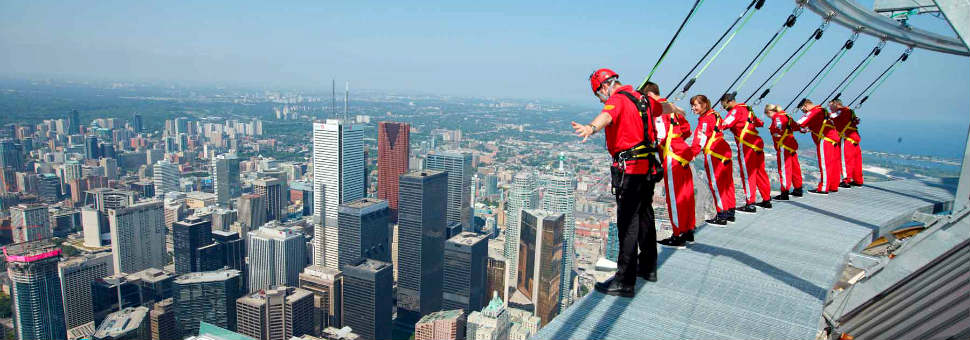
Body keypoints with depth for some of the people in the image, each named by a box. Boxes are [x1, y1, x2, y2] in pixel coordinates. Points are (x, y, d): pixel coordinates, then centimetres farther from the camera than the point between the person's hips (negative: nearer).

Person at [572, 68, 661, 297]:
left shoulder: (617, 100, -11)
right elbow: (662, 107, 39)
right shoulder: (642, 98, 16)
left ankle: (625, 282, -7)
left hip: (629, 170, -9)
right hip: (648, 167, 9)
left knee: (628, 223, -9)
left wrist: (591, 128, -58)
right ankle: (648, 267, 35)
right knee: (645, 217, 20)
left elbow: (607, 116, -36)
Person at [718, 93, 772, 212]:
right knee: (760, 172, 15)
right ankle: (767, 200, 23)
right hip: (757, 143, 9)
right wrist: (760, 123, 50)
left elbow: (725, 124, -20)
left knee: (747, 174, -5)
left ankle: (750, 204, -4)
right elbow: (759, 123, 31)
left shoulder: (736, 110, -6)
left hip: (746, 145, -9)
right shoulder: (746, 109, 19)